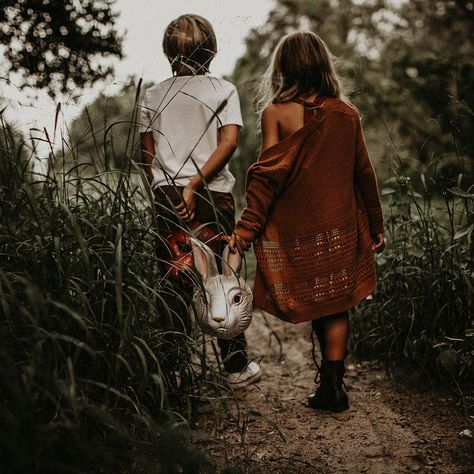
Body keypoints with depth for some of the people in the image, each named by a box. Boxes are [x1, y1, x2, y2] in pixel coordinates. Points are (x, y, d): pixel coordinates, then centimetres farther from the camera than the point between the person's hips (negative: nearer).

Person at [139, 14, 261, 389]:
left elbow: (147, 155, 6)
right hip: (214, 197, -2)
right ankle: (237, 367, 17)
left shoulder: (153, 96, 8)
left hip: (166, 197, 2)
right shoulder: (223, 90, 1)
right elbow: (229, 142, -13)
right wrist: (196, 184, -14)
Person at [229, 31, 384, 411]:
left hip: (294, 229, -2)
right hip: (340, 227, 2)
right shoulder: (347, 113, 1)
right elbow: (364, 173, 5)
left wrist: (246, 228, -8)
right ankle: (332, 383, 10)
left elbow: (267, 176, -13)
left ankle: (332, 381, 22)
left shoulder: (275, 113, -8)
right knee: (335, 305, 12)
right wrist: (376, 225, 14)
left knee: (312, 304, 13)